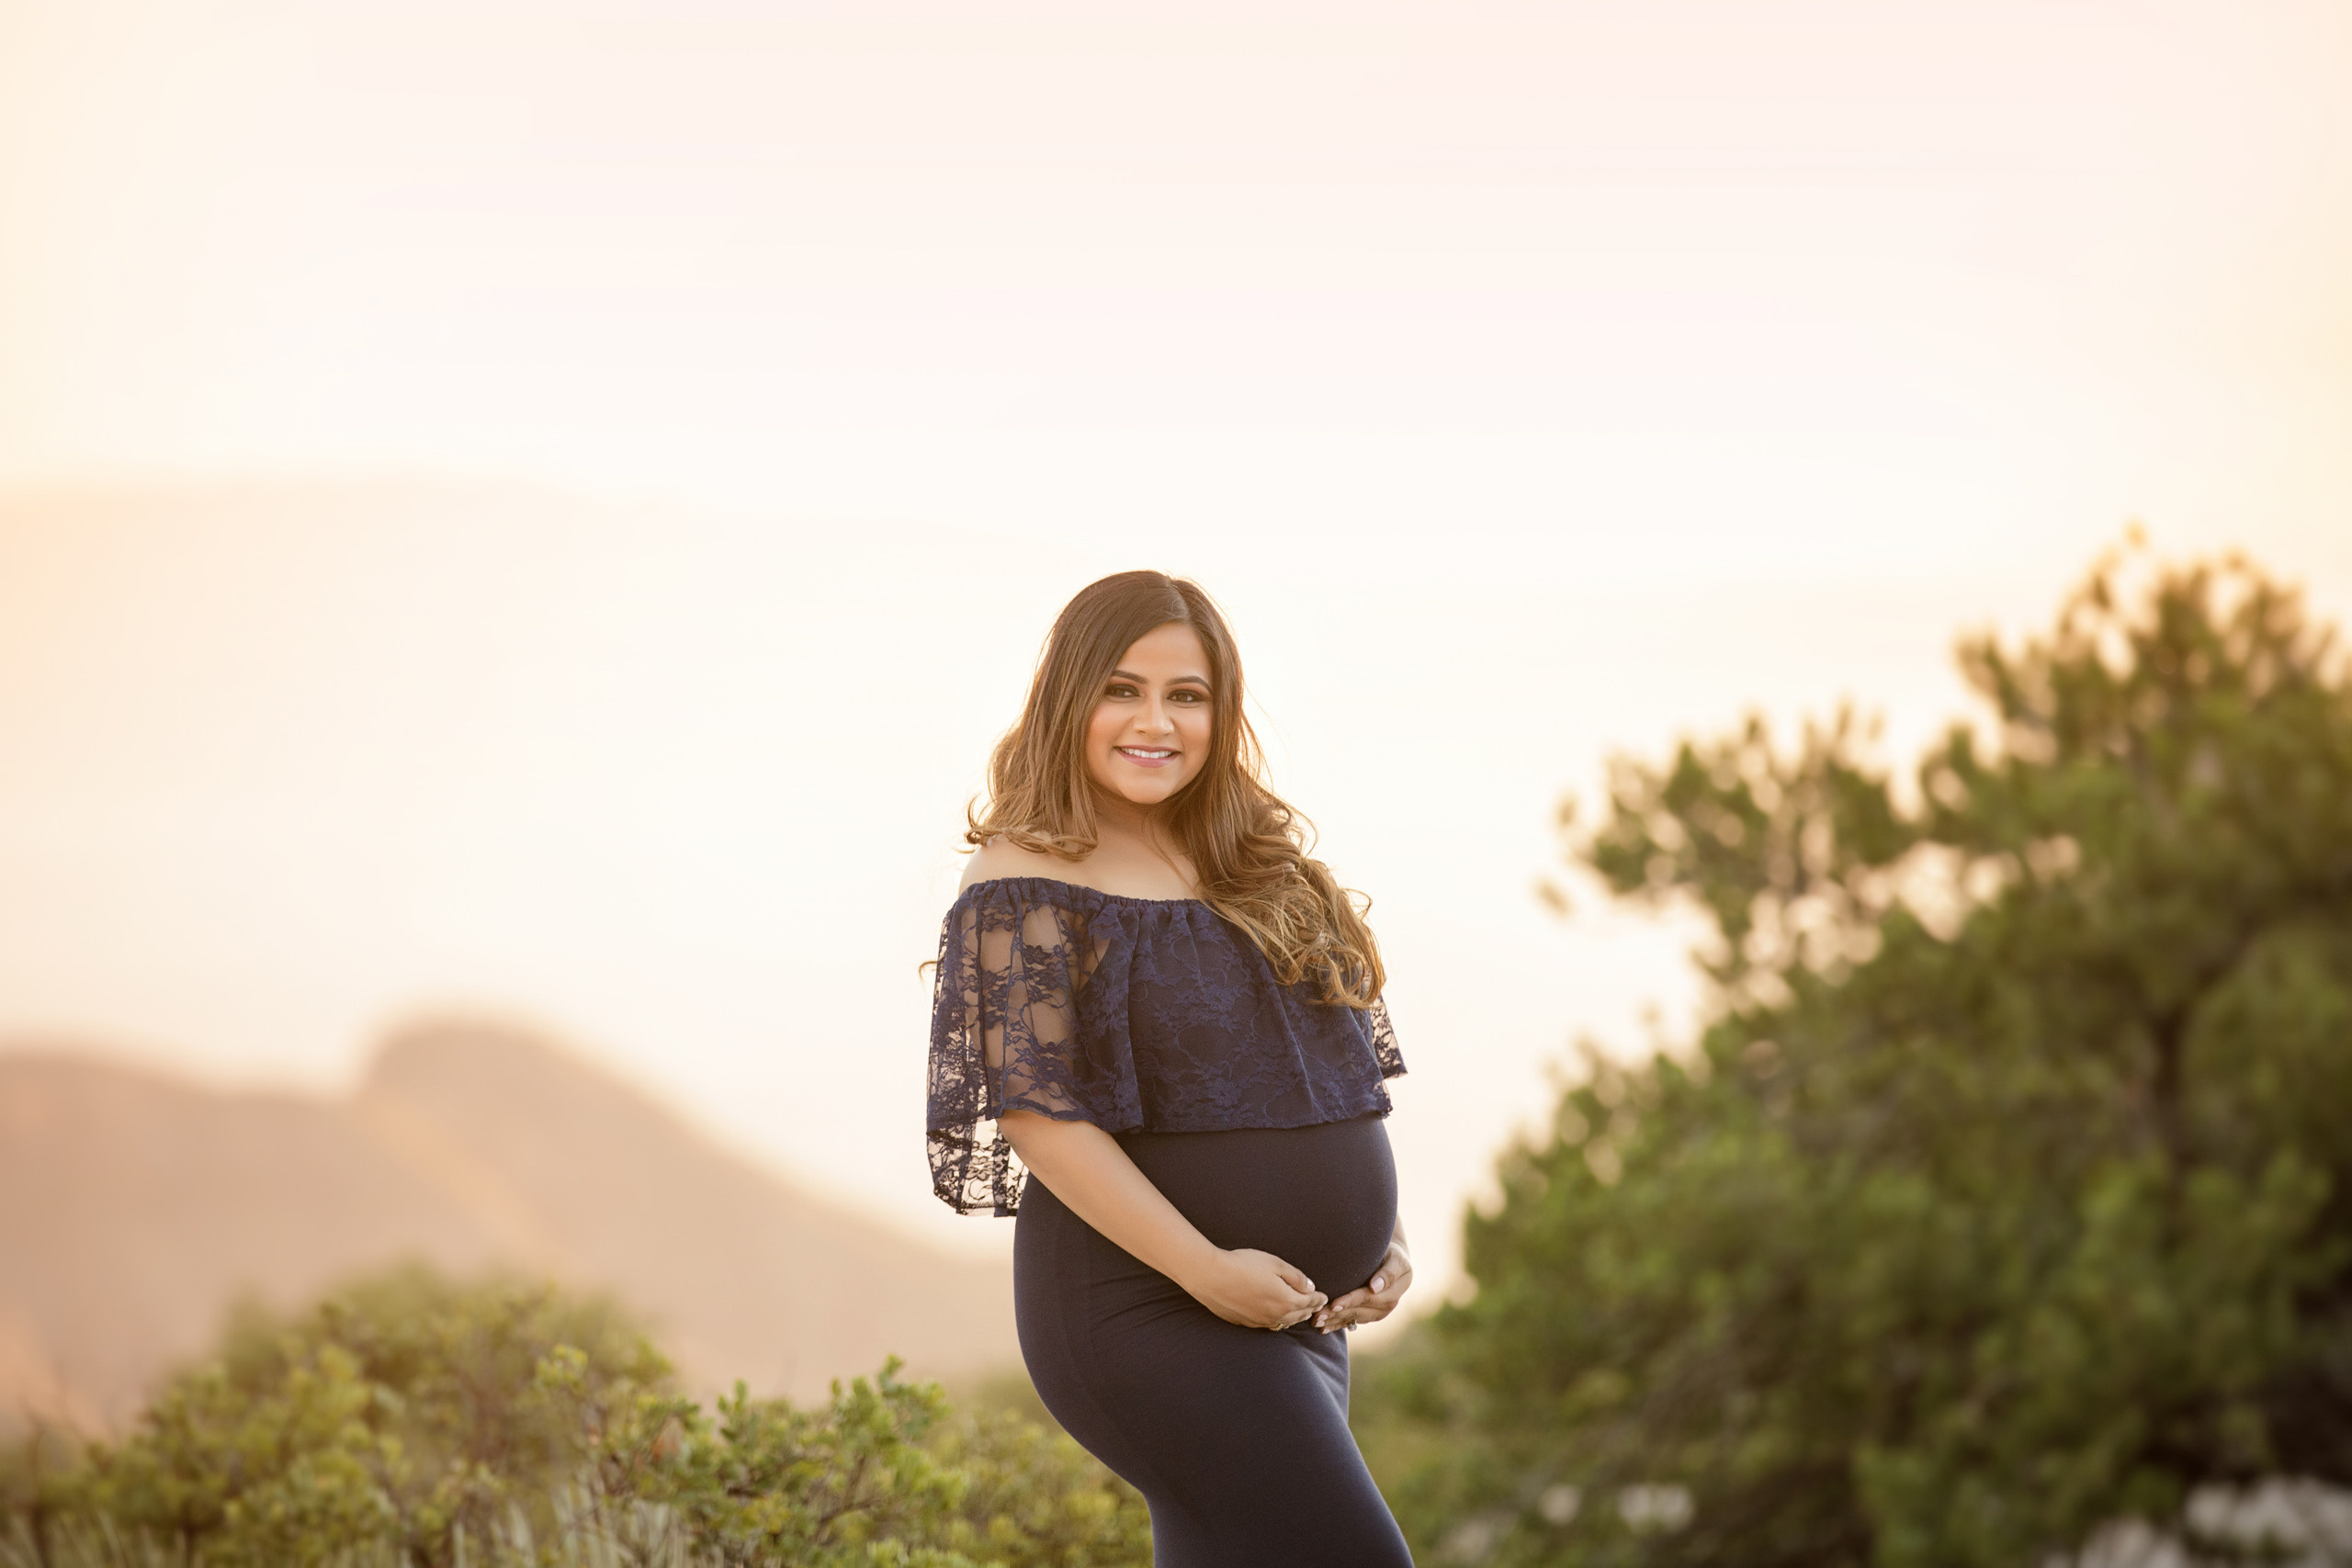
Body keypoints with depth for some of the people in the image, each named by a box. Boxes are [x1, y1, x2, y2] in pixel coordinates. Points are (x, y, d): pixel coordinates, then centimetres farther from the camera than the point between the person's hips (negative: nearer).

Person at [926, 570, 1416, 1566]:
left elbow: (1333, 1071, 20)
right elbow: (1034, 1109, -17)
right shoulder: (1029, 885, -9)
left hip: (1301, 1318, 8)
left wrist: (1383, 1238, 6)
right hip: (1143, 1310, -8)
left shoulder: (1256, 866, 14)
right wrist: (1206, 1269, -20)